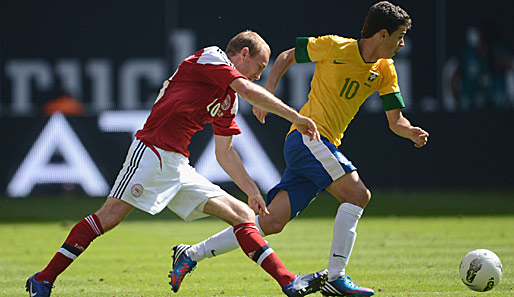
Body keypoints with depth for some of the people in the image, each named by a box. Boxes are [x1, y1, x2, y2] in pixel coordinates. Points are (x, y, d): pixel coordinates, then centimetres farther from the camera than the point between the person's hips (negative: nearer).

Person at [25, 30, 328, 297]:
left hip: (179, 166, 9)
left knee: (243, 215, 2)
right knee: (111, 215, -18)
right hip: (153, 151, -9)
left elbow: (225, 152, 27)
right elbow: (250, 91, -17)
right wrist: (295, 117, -13)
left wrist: (253, 191, 22)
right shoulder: (209, 58, -2)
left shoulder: (229, 99, 23)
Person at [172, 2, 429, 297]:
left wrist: (412, 132, -11)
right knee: (358, 193, -22)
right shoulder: (335, 47, -6)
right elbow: (287, 56, 7)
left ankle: (192, 254, 6)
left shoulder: (385, 70, 10)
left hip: (326, 146, 7)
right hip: (307, 136, -7)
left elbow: (396, 120, 10)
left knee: (271, 222, -1)